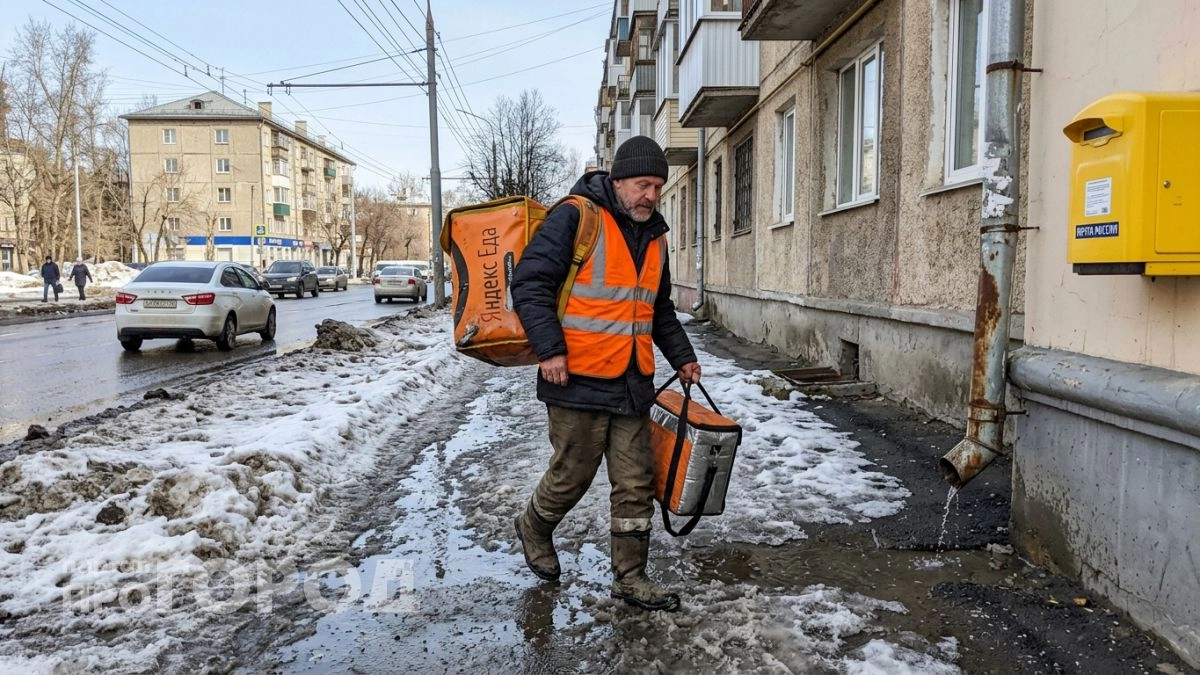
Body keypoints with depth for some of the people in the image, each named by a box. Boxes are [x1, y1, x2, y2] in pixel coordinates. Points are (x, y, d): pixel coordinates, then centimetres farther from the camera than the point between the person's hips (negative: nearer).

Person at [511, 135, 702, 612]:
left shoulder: (654, 238, 15)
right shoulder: (576, 218, -10)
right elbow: (530, 282, -14)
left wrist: (681, 357, 21)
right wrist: (549, 348, -20)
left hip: (633, 385, 7)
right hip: (579, 380, -7)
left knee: (636, 485, 8)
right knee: (572, 475, 7)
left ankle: (629, 577, 20)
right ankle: (534, 528, 37)